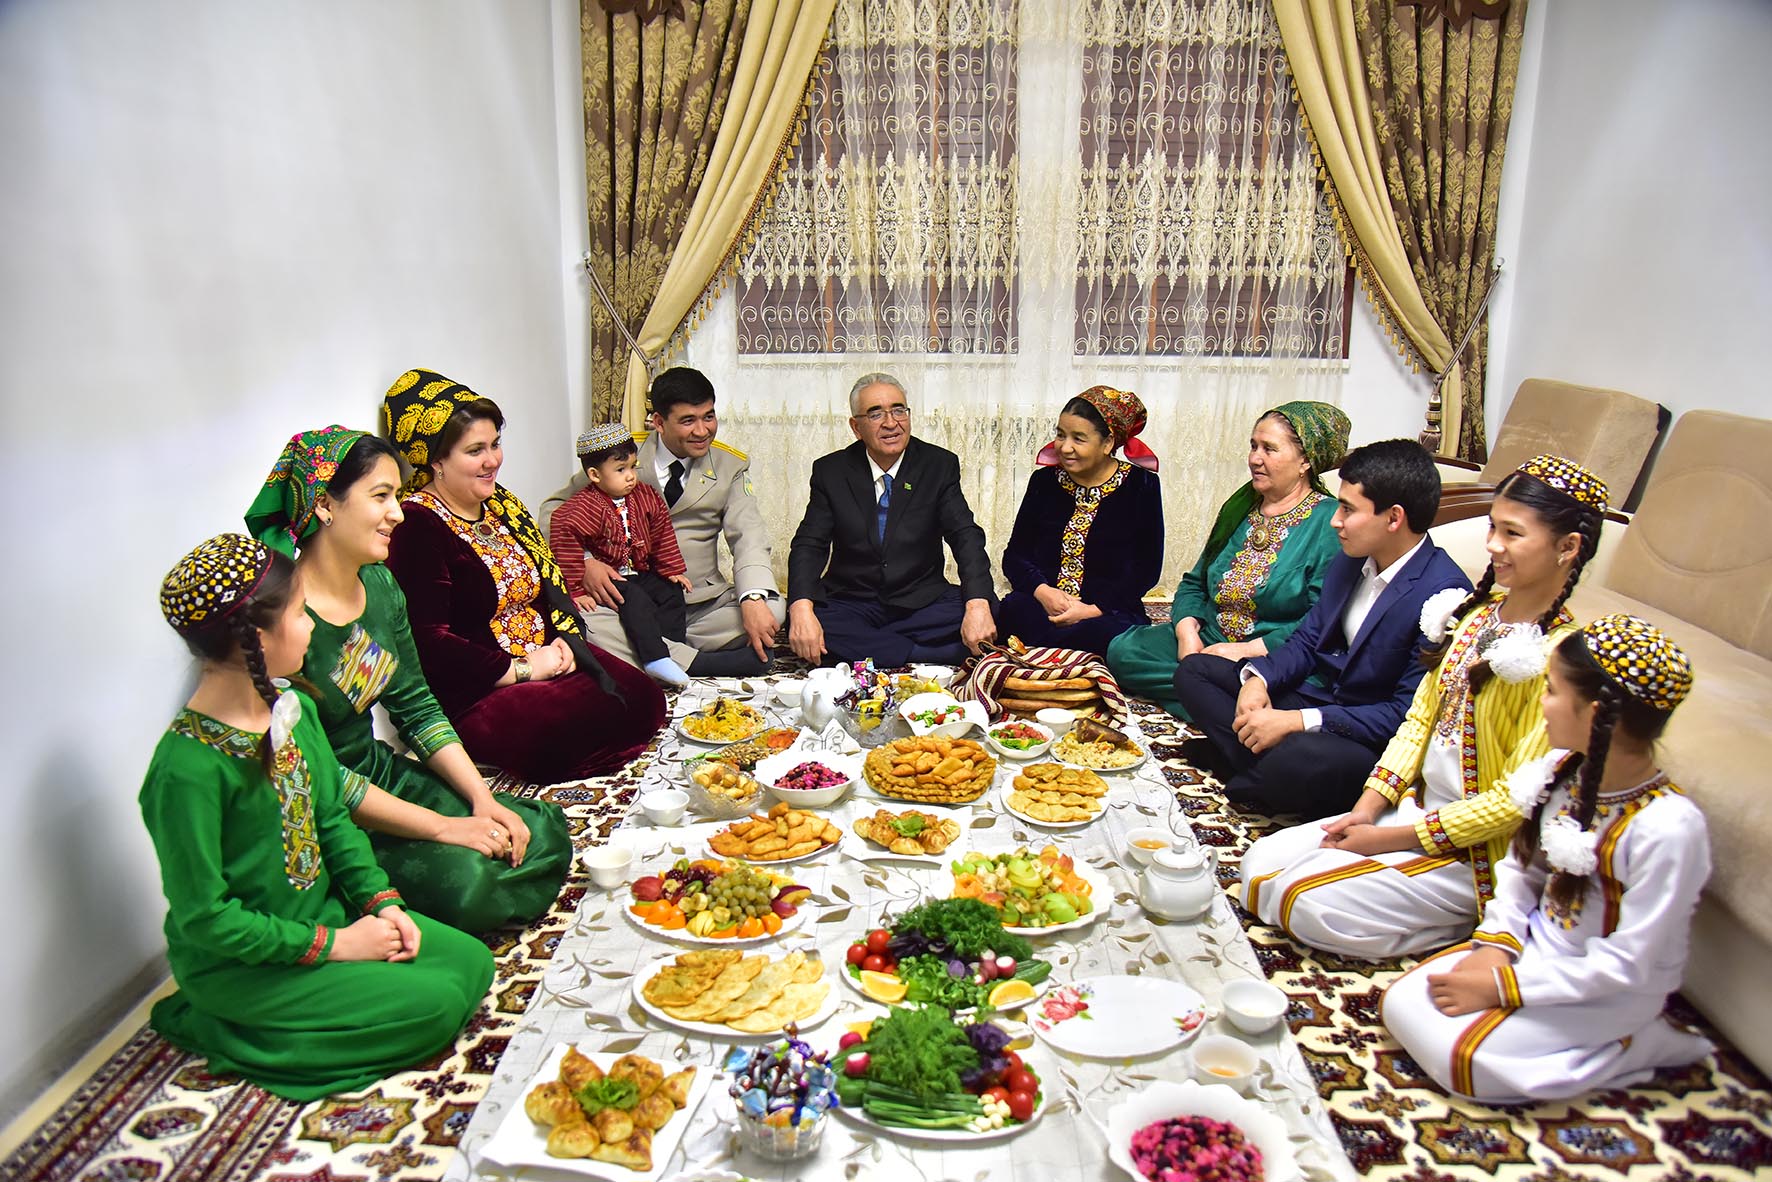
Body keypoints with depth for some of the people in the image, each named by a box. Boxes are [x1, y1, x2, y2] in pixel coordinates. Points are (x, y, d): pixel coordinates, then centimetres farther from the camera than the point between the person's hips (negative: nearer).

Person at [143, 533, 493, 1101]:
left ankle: (295, 1012, 9)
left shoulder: (294, 709, -2)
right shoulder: (187, 769, -27)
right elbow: (203, 917, -22)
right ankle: (220, 1031, 0)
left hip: (325, 912, 8)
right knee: (432, 1006, -14)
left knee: (470, 962, 0)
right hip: (239, 964, -8)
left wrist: (382, 901, -4)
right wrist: (334, 945, -18)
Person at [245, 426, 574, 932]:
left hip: (381, 772, 8)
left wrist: (482, 798, -4)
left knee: (543, 833, -6)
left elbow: (416, 706, 8)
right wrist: (441, 827, -22)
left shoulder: (380, 585, 3)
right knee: (464, 876, -28)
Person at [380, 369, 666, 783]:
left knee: (642, 698, -12)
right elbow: (428, 641, -20)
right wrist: (521, 669, -17)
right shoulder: (416, 527, -13)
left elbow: (551, 585, 19)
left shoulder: (502, 504, 14)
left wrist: (562, 642, -1)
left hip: (546, 659, 8)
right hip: (475, 694, -8)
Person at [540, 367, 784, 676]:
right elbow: (556, 509, 7)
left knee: (772, 610, -25)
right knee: (582, 621, -32)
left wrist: (754, 599, -27)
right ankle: (705, 663, -30)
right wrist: (584, 562, -15)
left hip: (704, 604, 1)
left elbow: (749, 538, -5)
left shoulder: (730, 466, 6)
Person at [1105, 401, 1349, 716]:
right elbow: (1194, 583, 18)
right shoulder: (1240, 507, 16)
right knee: (1123, 649, -14)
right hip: (1209, 642, 8)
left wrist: (1247, 650, -21)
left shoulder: (1330, 522, -7)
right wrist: (1187, 632, -3)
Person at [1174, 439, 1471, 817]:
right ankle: (1269, 773, -14)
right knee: (1194, 669, 4)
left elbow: (1408, 714, -23)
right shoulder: (1351, 560, 5)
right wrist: (1258, 678, -9)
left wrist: (1297, 721, -26)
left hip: (1371, 742, -8)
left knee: (1302, 759, -40)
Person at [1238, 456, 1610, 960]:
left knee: (1309, 902, -20)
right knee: (1260, 865, 0)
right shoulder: (1476, 614, 5)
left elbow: (1517, 799, -21)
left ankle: (1472, 926, -1)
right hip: (1415, 808, 8)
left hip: (1478, 849, -8)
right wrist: (1368, 807, -2)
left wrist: (1390, 839, -17)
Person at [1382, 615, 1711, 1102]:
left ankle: (1641, 1044, 0)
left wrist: (1503, 987, -21)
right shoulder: (1562, 770, -7)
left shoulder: (1668, 828, -28)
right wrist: (1496, 943, -9)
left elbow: (1628, 964, -23)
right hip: (1536, 947, 7)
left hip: (1608, 989, -7)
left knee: (1462, 1056, -18)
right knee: (1402, 1003, -3)